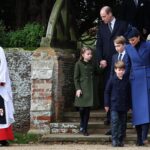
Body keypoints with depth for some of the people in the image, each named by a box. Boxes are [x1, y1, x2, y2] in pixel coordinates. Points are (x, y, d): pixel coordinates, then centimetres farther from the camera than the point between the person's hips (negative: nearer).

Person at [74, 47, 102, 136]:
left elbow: (98, 72, 20)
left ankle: (84, 128, 10)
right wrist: (78, 89, -11)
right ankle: (82, 126, 21)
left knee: (87, 109, 2)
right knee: (82, 108, -2)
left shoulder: (92, 64, 9)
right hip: (82, 89, -4)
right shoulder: (79, 64, -4)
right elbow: (76, 78, -4)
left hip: (90, 89, 4)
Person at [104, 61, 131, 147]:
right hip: (114, 105, -3)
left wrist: (129, 105, 9)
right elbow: (107, 92, 1)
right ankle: (114, 140, -7)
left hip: (124, 106, 3)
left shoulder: (126, 81, 3)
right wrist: (107, 104, -2)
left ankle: (121, 140, 15)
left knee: (123, 123, 7)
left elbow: (129, 94, 10)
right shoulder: (112, 80, -4)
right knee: (115, 122, -10)